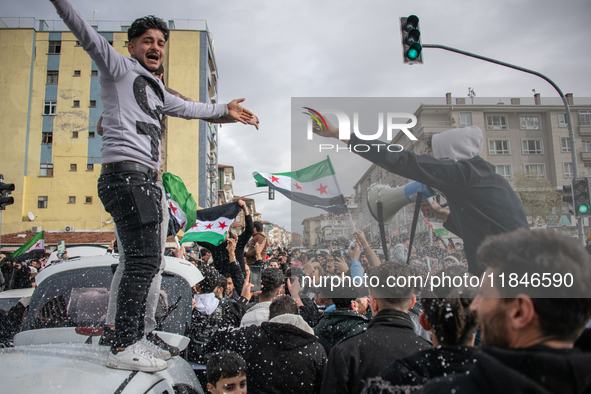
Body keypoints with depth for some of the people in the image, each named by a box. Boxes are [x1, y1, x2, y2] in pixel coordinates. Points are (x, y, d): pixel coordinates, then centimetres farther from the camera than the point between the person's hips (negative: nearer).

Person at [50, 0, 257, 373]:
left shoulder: (156, 90, 29)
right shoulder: (119, 68, 7)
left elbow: (189, 108, 41)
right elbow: (88, 36, -9)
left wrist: (225, 109, 49)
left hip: (145, 180, 9)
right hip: (126, 172, -9)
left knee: (145, 261, 8)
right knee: (144, 260, -16)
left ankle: (136, 338, 16)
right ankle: (124, 348, -12)